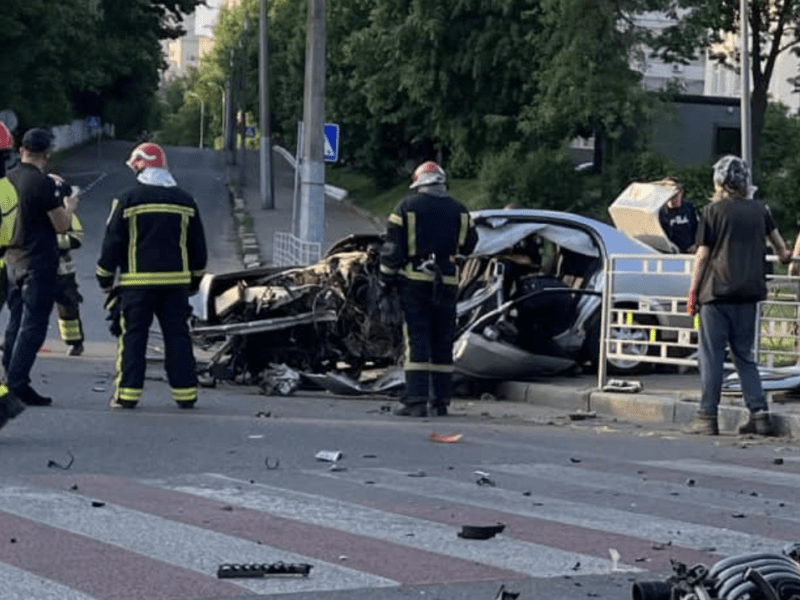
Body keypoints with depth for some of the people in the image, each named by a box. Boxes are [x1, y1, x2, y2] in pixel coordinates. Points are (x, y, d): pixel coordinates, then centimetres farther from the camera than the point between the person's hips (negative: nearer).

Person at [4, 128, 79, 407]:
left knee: (15, 323, 14)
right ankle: (18, 382, -9)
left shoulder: (8, 180, 5)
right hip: (39, 263, -7)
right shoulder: (43, 184, -17)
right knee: (33, 326, -5)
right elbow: (61, 226, -12)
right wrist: (69, 206, 7)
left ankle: (10, 380, 15)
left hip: (13, 260, 7)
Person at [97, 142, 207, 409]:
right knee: (178, 336, 7)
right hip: (176, 281, 3)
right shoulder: (185, 201, 9)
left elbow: (112, 242, -2)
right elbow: (198, 247, 14)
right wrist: (194, 280, 23)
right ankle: (186, 393, 7)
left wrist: (105, 278, 7)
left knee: (133, 336, 0)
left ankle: (128, 393, -3)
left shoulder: (128, 200, -4)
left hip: (138, 282, -3)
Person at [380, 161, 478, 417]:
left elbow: (393, 246, -4)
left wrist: (387, 278, 3)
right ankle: (441, 401, 11)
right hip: (446, 282, 3)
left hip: (414, 280, -3)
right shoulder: (459, 210, 8)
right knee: (442, 341, 10)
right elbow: (469, 244, 18)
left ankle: (416, 400, -11)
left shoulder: (407, 206, -2)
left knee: (417, 340, -4)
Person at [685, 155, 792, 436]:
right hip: (749, 292, 4)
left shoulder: (713, 211, -4)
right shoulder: (759, 210, 9)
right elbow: (776, 238, 26)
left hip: (717, 290, -4)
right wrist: (784, 253, 49)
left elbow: (702, 256, -5)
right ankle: (759, 413, 4)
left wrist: (693, 292, 1)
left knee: (712, 356, 0)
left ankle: (707, 416, 0)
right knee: (744, 355, 12)